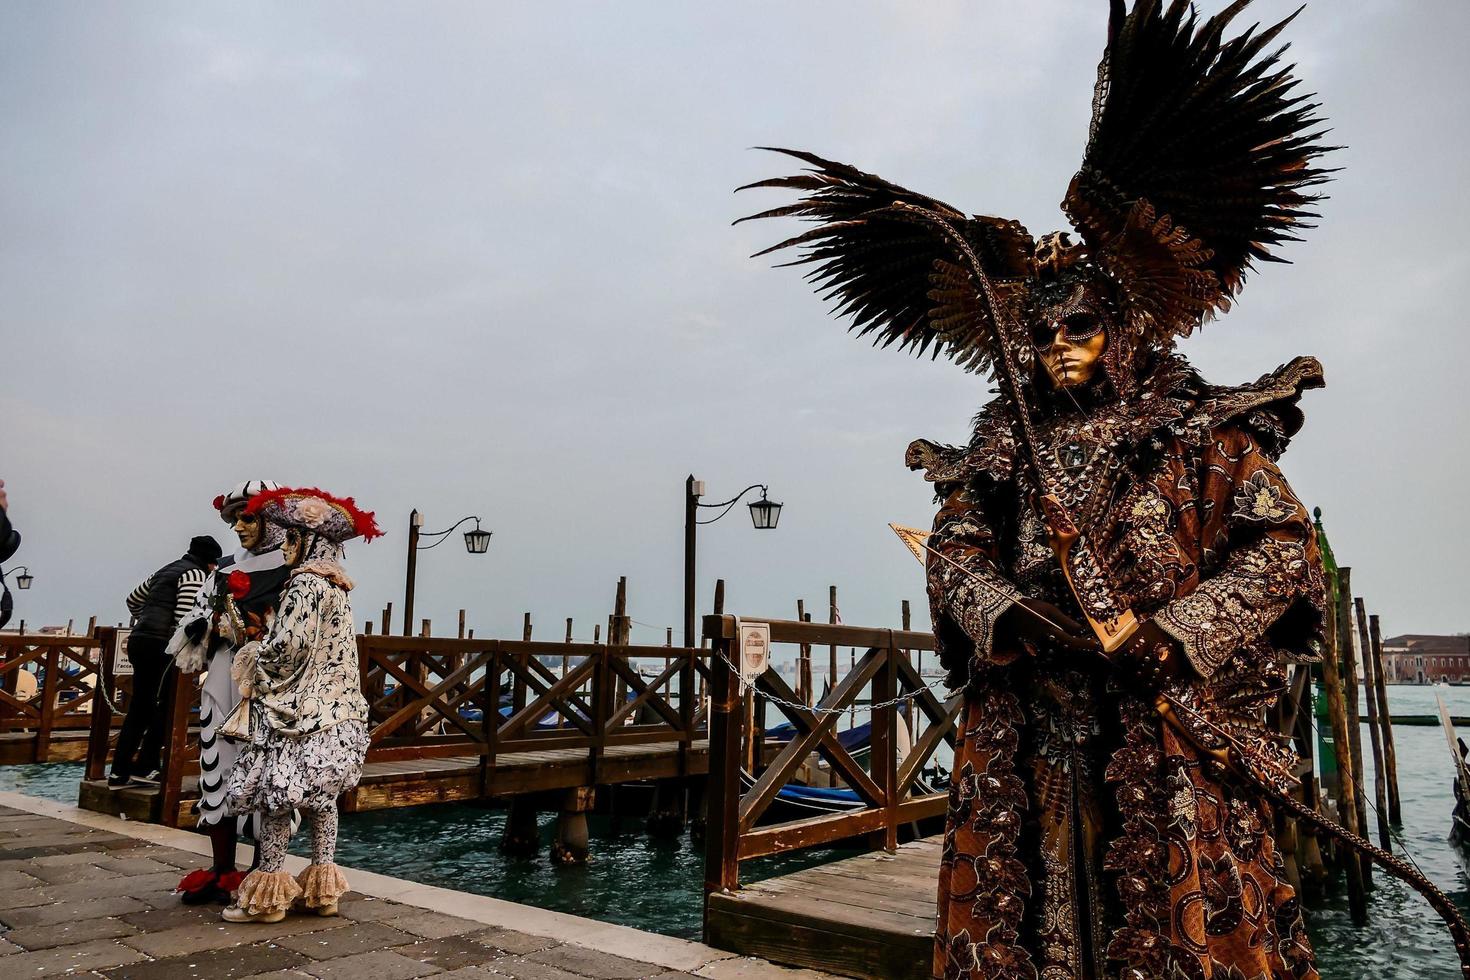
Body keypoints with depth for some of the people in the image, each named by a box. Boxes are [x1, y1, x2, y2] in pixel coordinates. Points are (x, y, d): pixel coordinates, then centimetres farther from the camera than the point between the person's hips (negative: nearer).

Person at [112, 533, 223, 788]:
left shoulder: (166, 569, 22)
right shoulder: (195, 573, -5)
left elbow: (133, 599, 32)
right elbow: (185, 615, -17)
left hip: (138, 640, 9)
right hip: (162, 645, -8)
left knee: (139, 706, 10)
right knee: (163, 708, 3)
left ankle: (119, 772, 11)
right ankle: (146, 765, 6)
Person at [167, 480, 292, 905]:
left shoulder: (292, 572, -3)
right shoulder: (225, 569, 15)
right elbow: (196, 625, 16)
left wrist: (259, 629, -16)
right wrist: (217, 629, -4)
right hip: (223, 684, 6)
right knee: (219, 769, 7)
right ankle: (221, 871, 19)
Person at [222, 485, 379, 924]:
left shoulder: (306, 584, -13)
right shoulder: (336, 587, 14)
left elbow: (286, 646, -19)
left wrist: (254, 654, 0)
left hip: (295, 710, -9)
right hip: (329, 709, 9)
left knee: (275, 797, -1)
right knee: (321, 796, 10)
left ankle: (268, 894, 5)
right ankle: (321, 888, 16)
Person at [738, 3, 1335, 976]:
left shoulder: (1204, 432, 3)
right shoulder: (1001, 447, 11)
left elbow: (1284, 545, -3)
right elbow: (953, 550, 7)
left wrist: (1163, 632, -13)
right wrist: (1005, 613, -14)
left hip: (1170, 722, -2)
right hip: (1028, 724, 3)